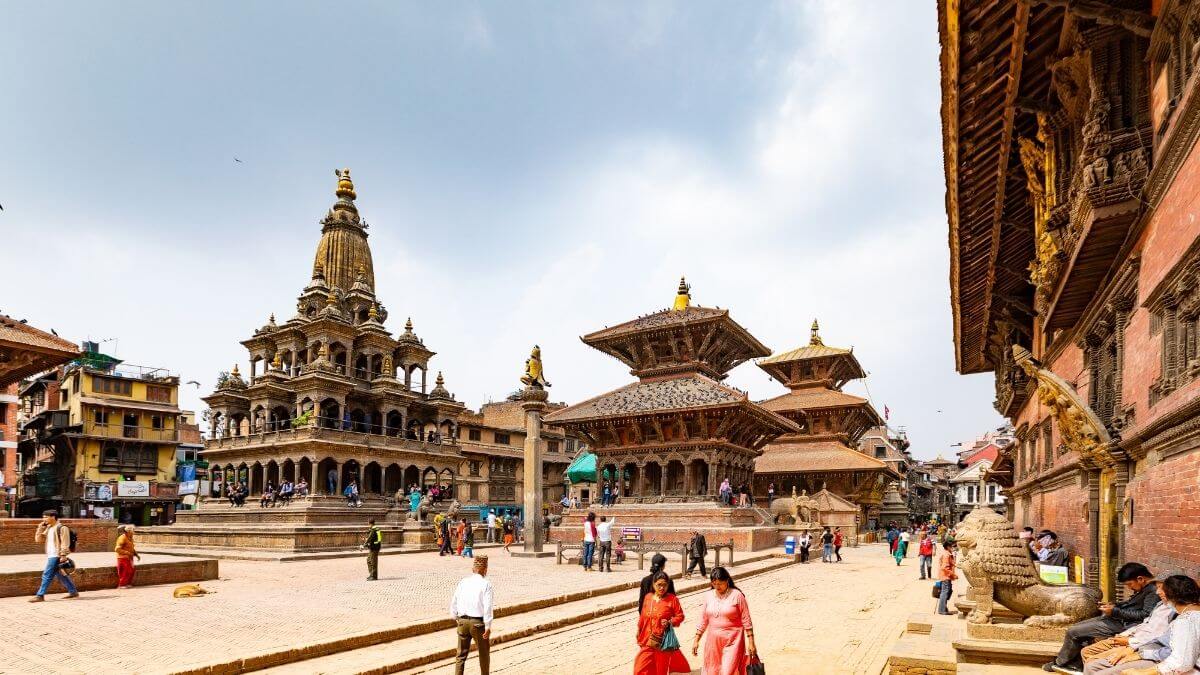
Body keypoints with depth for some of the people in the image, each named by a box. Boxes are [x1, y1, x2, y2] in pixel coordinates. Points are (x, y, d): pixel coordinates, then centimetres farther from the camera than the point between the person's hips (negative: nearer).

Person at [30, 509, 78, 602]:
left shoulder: (61, 528, -11)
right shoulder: (48, 528, 16)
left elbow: (65, 543, -15)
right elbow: (38, 539, 16)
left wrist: (63, 556, -21)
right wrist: (40, 528, 6)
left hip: (56, 556, -9)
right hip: (51, 556, 9)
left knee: (47, 575, -7)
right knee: (60, 575, 13)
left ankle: (40, 595, -1)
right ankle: (73, 592, 19)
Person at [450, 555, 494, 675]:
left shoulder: (463, 582, 3)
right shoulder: (486, 584, -10)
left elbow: (453, 601, 7)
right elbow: (487, 606, -15)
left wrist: (455, 617, 22)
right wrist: (488, 626, -12)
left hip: (463, 621, 4)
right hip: (478, 622, -3)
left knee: (461, 654, 14)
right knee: (484, 653, 17)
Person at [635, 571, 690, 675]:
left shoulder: (672, 599, -8)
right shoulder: (647, 597, 3)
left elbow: (680, 616, -4)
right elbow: (642, 616, 11)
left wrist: (670, 622, -20)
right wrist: (639, 632, 16)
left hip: (663, 640, -3)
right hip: (647, 640, 3)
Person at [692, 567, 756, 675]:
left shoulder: (736, 595, -9)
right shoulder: (708, 596, 3)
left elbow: (746, 621, -6)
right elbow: (703, 620, 9)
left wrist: (751, 643, -8)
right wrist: (696, 640, 7)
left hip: (732, 641, -4)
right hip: (713, 642, 4)